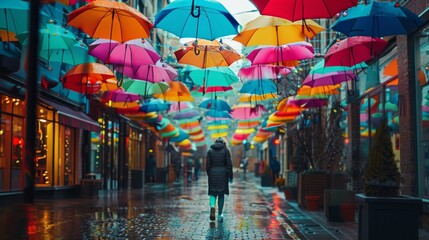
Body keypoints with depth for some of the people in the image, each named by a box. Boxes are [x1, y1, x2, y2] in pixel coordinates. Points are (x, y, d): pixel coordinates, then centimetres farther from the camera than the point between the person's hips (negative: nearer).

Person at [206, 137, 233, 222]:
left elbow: (208, 165, 2)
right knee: (221, 194, 9)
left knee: (213, 193, 7)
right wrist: (230, 176, -1)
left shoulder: (210, 151, 4)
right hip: (223, 173, -1)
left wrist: (209, 175, 14)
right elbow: (229, 164, -5)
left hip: (212, 173, 1)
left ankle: (212, 206, -24)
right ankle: (219, 215, 11)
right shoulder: (226, 150, 0)